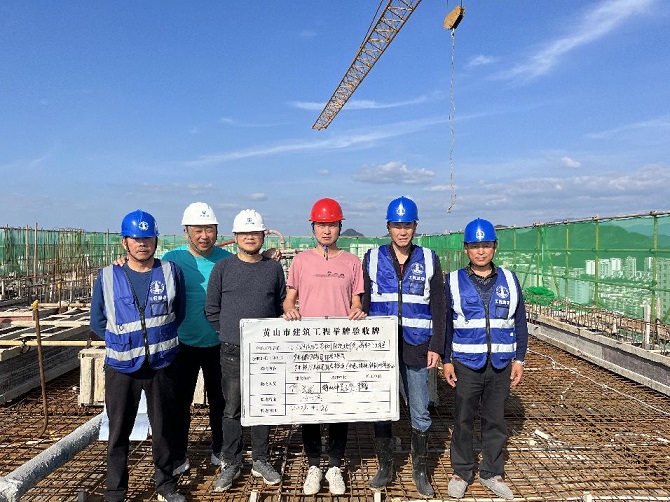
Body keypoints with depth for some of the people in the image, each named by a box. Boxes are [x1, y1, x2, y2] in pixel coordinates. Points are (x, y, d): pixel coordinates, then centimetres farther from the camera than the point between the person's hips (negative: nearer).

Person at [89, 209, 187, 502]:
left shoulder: (170, 272, -1)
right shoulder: (107, 276, -2)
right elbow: (98, 321, 8)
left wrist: (160, 339, 6)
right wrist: (122, 341, 4)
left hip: (162, 365, 0)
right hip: (121, 367, 0)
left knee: (163, 428, 12)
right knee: (118, 432, 9)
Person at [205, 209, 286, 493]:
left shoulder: (274, 268, 4)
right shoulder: (223, 268, 0)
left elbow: (282, 307, 10)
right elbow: (211, 309, 4)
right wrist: (231, 332, 3)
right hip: (232, 352, -1)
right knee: (232, 409, 7)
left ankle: (260, 461, 26)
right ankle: (231, 464, 22)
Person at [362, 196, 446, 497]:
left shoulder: (428, 260, 3)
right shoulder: (373, 258, 2)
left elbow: (438, 307, 4)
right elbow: (362, 304, 4)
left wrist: (436, 347, -2)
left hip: (416, 348, 0)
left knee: (420, 413, 9)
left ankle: (419, 470, 27)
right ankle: (385, 467, 28)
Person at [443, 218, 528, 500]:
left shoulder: (509, 280, 5)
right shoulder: (454, 281, -1)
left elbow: (520, 323, 9)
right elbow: (444, 323, 1)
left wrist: (519, 359, 6)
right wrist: (446, 361, -2)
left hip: (501, 365, 2)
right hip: (466, 364, -2)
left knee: (495, 421, 12)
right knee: (463, 420, 9)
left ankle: (491, 473, 29)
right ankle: (462, 472, 25)